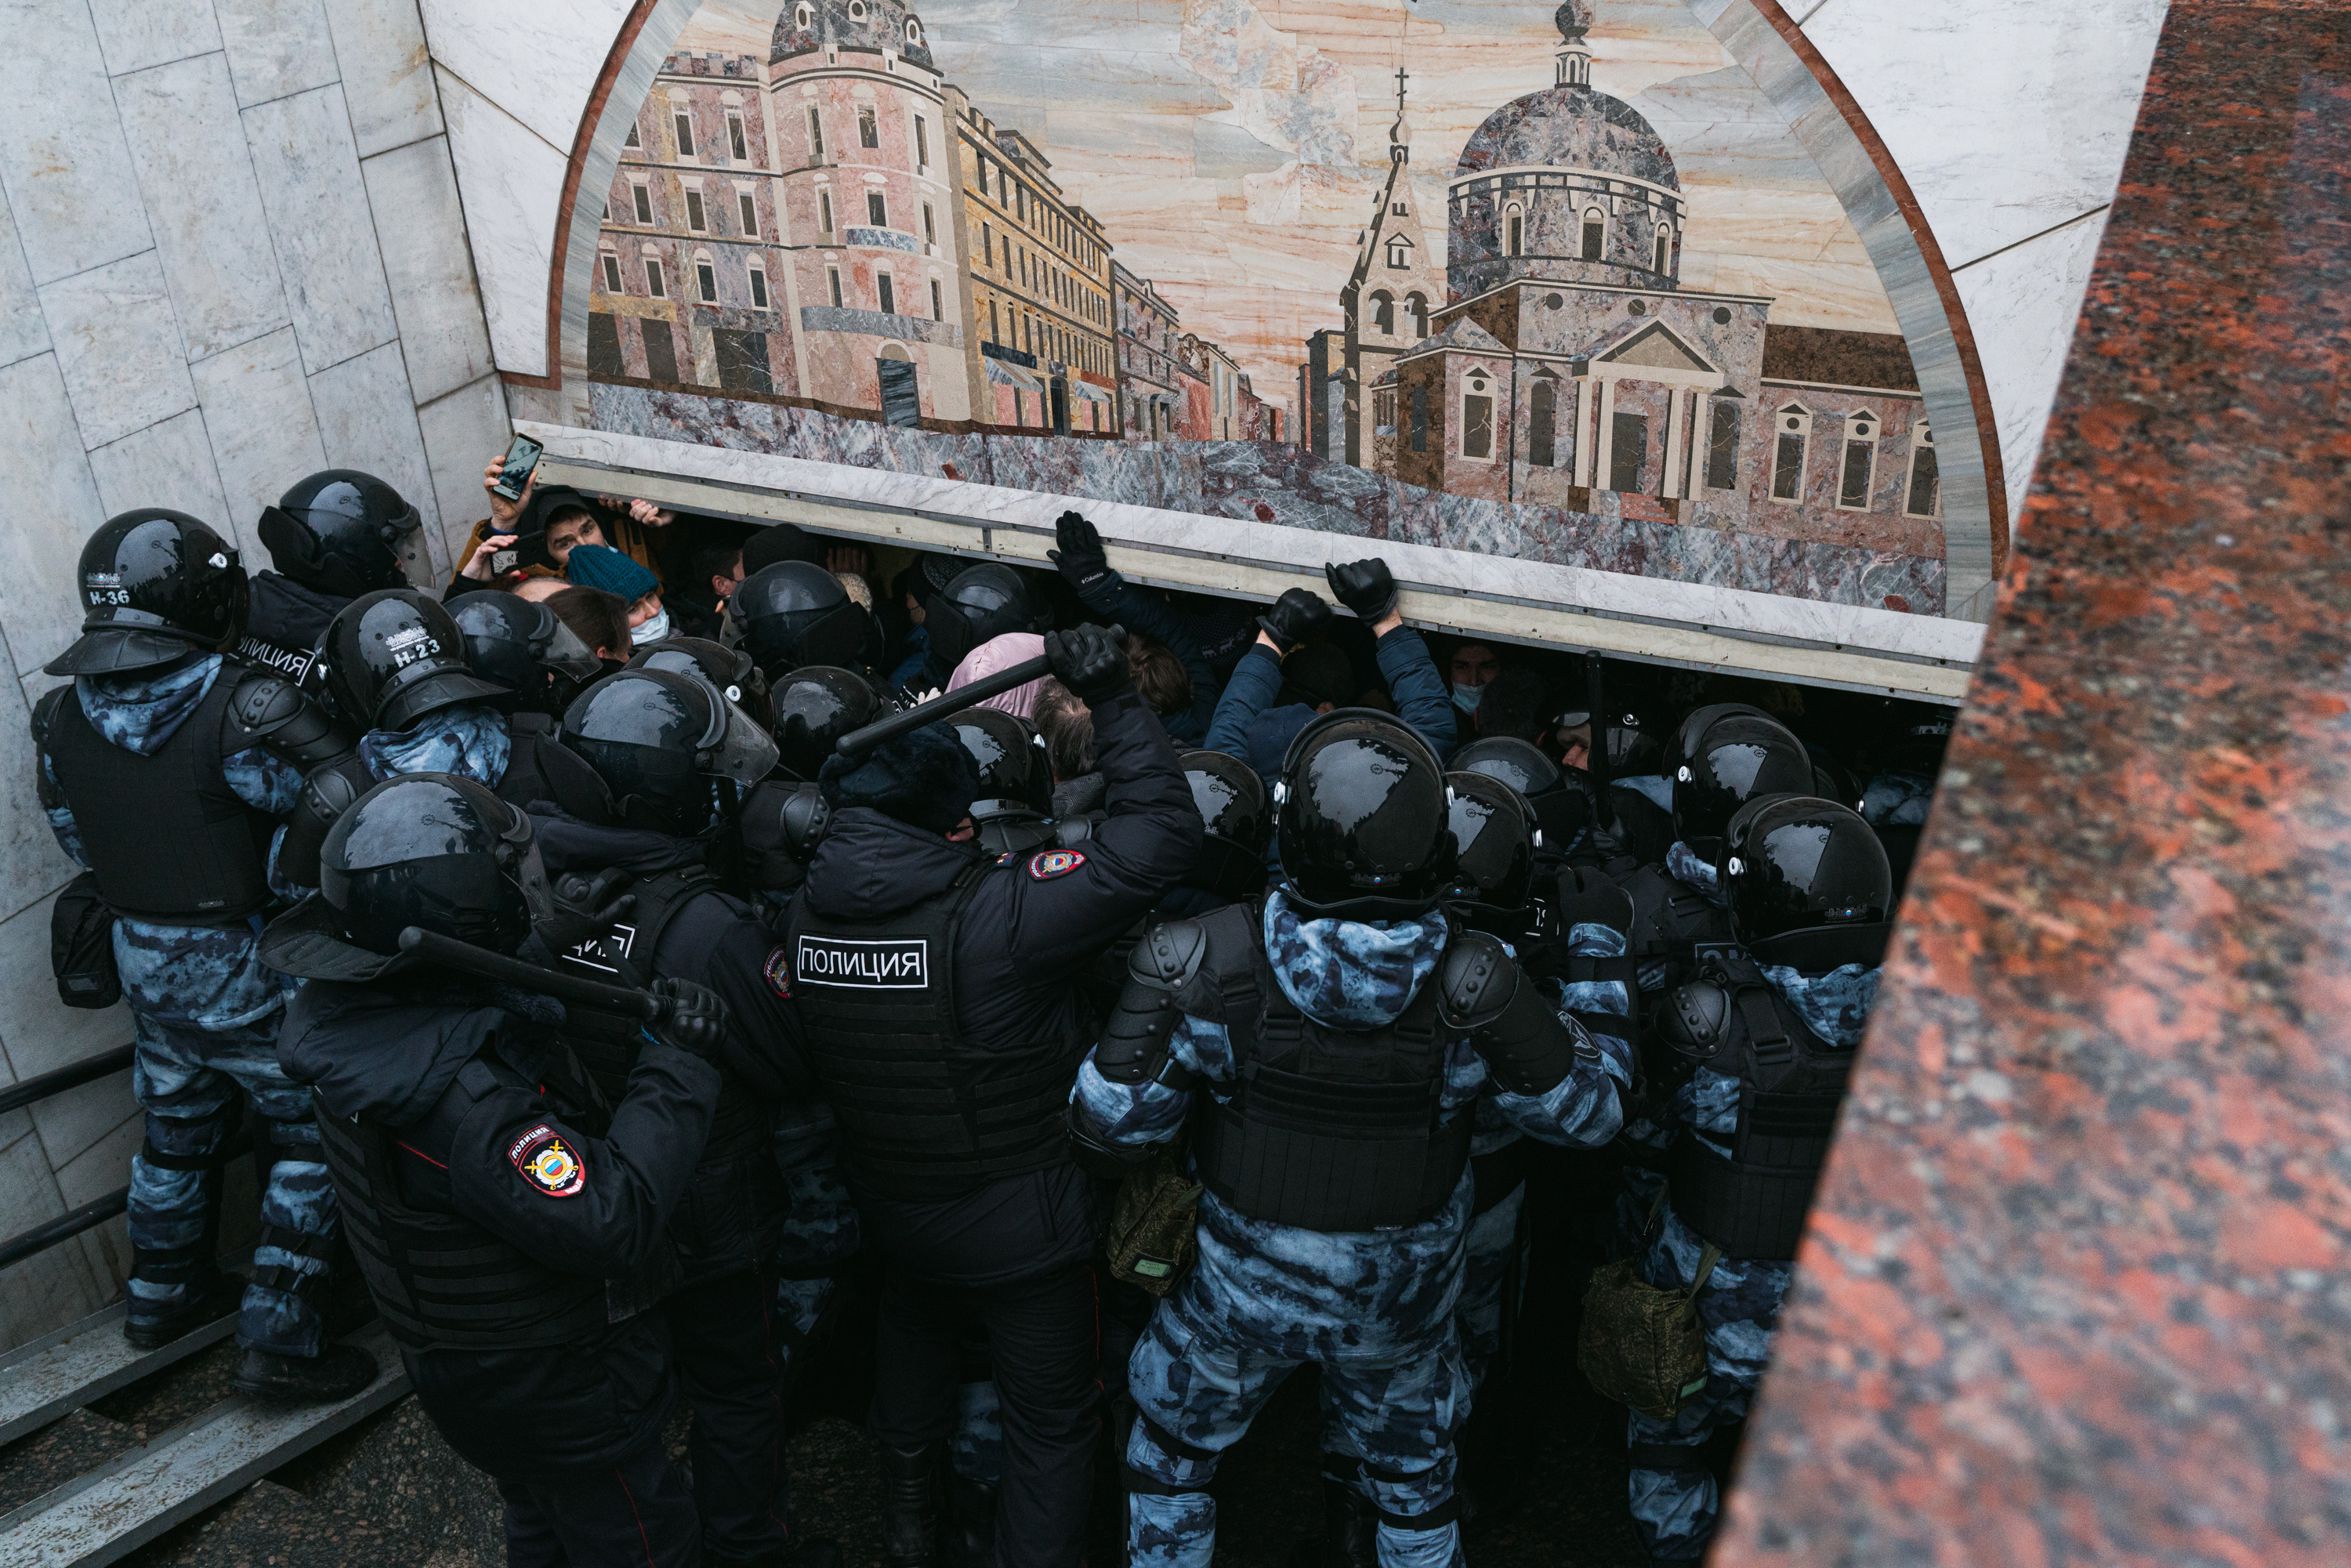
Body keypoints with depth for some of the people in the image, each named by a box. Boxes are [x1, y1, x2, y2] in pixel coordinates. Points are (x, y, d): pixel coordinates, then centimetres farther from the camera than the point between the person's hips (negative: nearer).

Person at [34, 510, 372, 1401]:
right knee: (310, 1142, 9)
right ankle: (279, 1343, 12)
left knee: (178, 1126, 26)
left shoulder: (61, 718, -4)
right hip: (247, 966, -7)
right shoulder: (243, 709, -26)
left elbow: (80, 841, 9)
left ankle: (163, 1296, 44)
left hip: (144, 957, 7)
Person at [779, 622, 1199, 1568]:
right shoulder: (993, 917, -32)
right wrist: (1115, 702, -25)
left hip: (890, 1210, 6)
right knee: (1051, 1417, 17)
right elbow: (1162, 833, -31)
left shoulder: (803, 913, -15)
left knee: (913, 1330, 35)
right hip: (1023, 1231, -6)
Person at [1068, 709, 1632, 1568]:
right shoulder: (1471, 986, -26)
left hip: (1241, 1293, -1)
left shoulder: (1208, 964, -28)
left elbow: (1109, 1127, -18)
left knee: (1170, 1453, 28)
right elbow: (1589, 1112, -11)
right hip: (1402, 1304, 1)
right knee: (1416, 1486, 29)